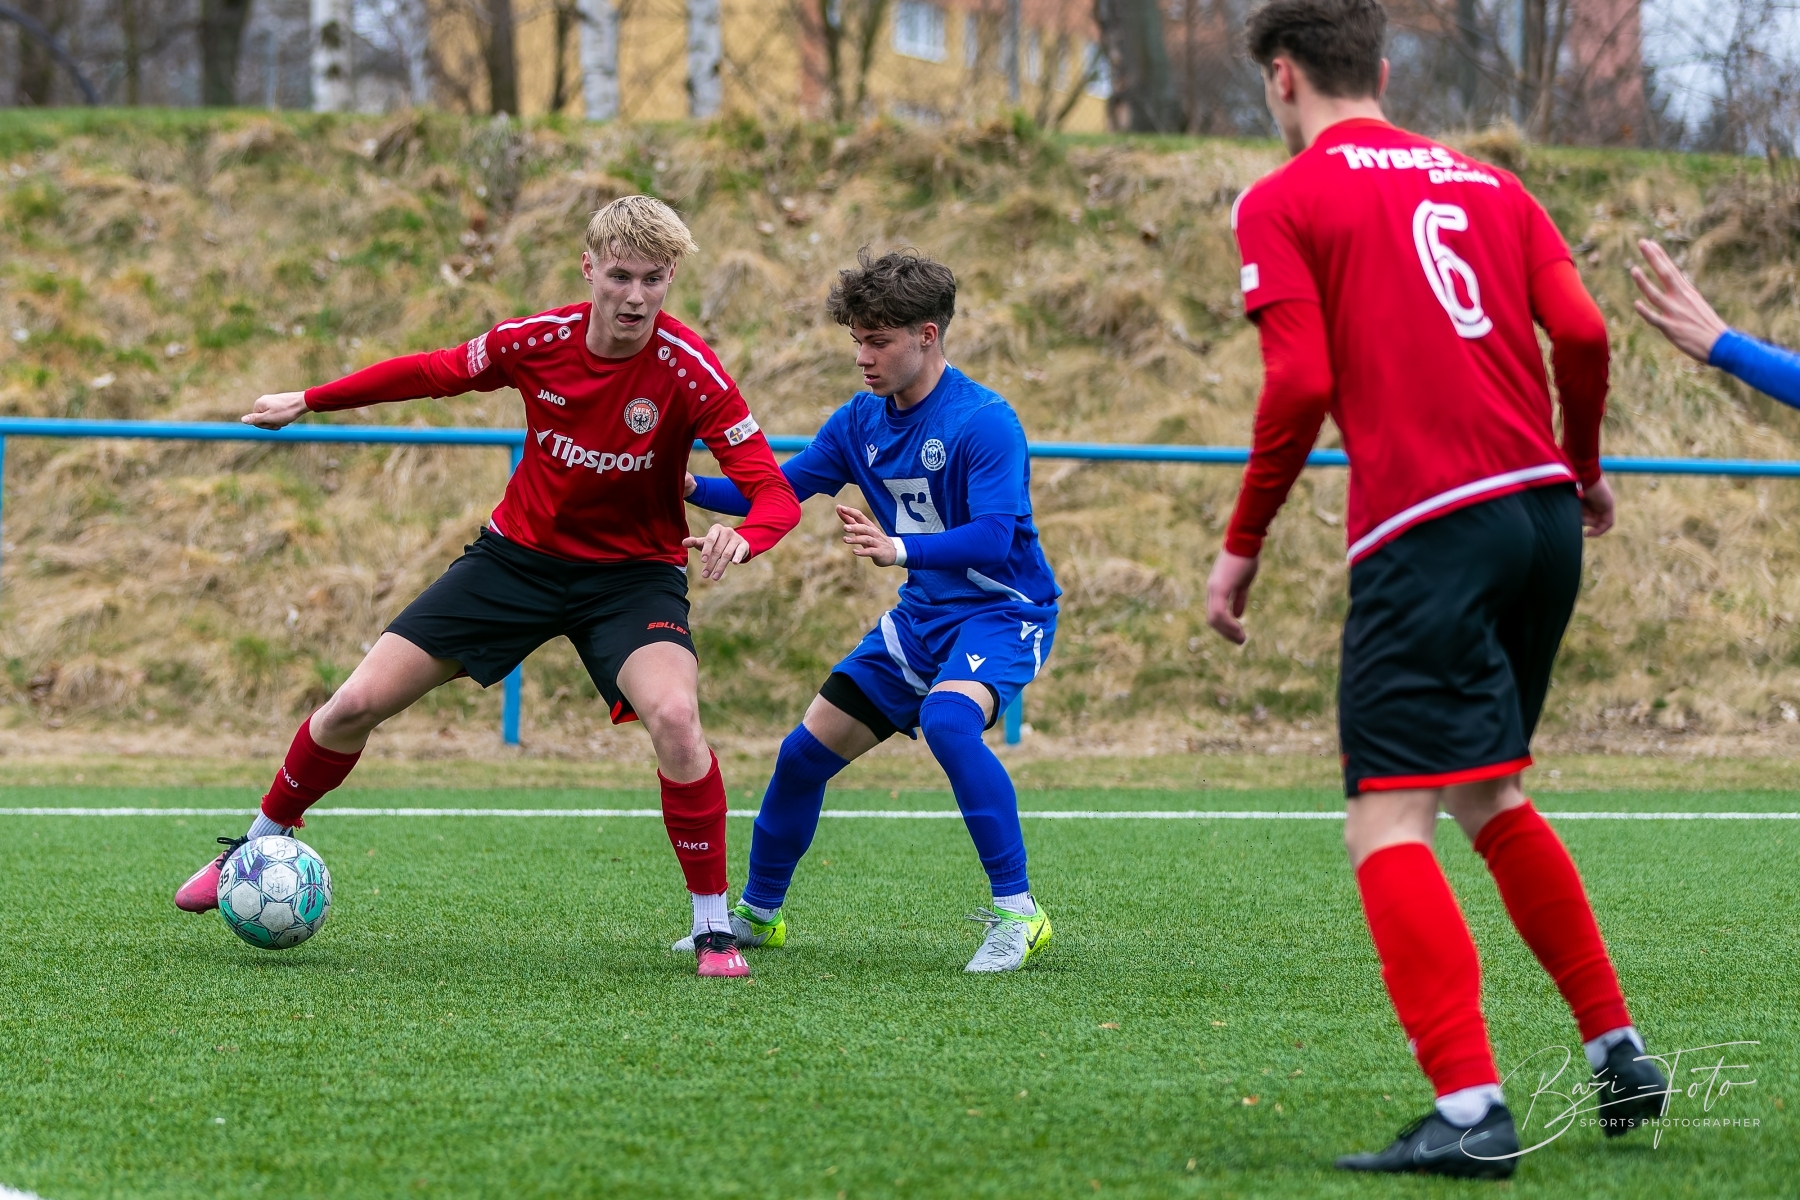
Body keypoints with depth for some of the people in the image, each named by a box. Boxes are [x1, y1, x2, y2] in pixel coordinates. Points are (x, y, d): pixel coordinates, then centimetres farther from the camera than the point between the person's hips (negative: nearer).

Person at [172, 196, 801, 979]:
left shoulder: (688, 371, -22)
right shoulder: (538, 341, -14)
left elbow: (775, 492, -25)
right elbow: (435, 372, 6)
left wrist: (741, 537, -49)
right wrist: (309, 402, 12)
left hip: (632, 571, -3)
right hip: (520, 553, 3)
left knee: (674, 716, -32)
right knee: (357, 706, -1)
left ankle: (714, 927, -15)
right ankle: (261, 847, 27)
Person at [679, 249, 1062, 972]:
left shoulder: (986, 422, -21)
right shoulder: (861, 421, 2)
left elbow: (994, 537, -30)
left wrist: (898, 548, -45)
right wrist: (690, 489, -9)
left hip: (1002, 611, -8)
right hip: (921, 617, 8)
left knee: (948, 720, -36)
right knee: (806, 750, 7)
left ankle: (1016, 914, -29)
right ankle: (757, 913, 28)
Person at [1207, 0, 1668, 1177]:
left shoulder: (1282, 202, 2)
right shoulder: (1486, 183, 17)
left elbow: (1301, 383, -8)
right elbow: (1584, 334, 6)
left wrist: (1243, 544, 1)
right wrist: (1583, 471, 23)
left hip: (1426, 532, -7)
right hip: (1541, 513, 7)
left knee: (1387, 825, -7)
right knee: (1489, 798, 23)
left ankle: (1471, 1110, -19)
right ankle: (1617, 1049, 24)